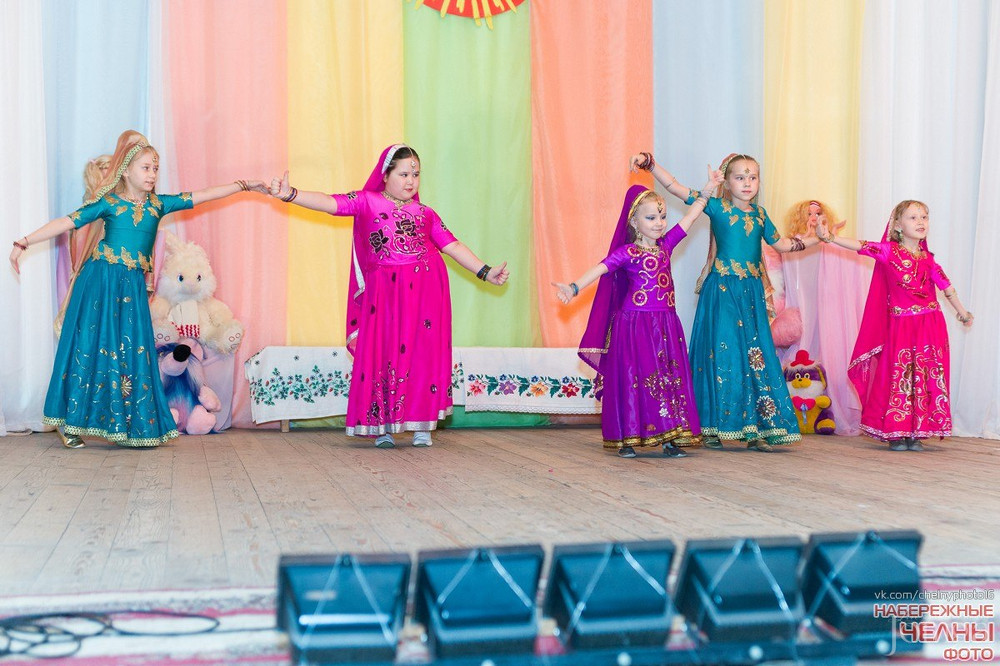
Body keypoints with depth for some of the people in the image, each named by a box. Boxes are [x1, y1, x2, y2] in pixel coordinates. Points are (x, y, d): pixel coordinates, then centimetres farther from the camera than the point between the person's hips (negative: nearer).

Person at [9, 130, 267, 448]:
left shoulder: (158, 204, 10)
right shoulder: (109, 202, -1)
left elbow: (202, 196, 10)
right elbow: (67, 222, -3)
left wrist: (243, 185, 8)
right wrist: (23, 243, -6)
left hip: (133, 287, 4)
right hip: (101, 282, -4)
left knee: (133, 351, 3)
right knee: (90, 346, -2)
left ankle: (132, 426, 9)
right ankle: (69, 424, 7)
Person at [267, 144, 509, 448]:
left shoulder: (426, 213, 16)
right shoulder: (367, 201, 7)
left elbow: (453, 246, 14)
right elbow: (329, 203, -4)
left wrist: (486, 272, 6)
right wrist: (289, 194, -17)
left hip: (426, 291, 2)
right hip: (384, 291, -2)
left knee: (423, 353, 0)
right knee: (383, 352, -2)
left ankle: (421, 426, 8)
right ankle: (383, 428, 8)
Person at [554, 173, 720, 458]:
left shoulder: (665, 244, 10)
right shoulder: (627, 252, -7)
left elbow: (690, 216, 18)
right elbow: (600, 269, -20)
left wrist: (708, 188, 22)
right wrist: (574, 287, -35)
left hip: (665, 324, 5)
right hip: (635, 324, -5)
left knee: (670, 378, 4)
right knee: (633, 378, -1)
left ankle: (668, 438, 8)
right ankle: (627, 439, 7)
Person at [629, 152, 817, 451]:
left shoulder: (759, 213, 14)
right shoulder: (716, 207, 0)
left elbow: (781, 244, 27)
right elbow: (675, 187, -4)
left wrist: (817, 238, 26)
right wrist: (649, 163, -13)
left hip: (752, 294, 4)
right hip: (722, 291, -4)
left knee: (755, 357, 1)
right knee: (721, 355, -4)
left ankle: (755, 429, 6)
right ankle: (714, 428, 5)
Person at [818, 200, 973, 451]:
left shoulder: (927, 259, 9)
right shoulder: (889, 251, -1)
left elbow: (946, 287, 18)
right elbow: (861, 246, -12)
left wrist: (962, 312, 27)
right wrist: (829, 237, -25)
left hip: (930, 326, 3)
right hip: (899, 326, -3)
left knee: (927, 378, 1)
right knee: (898, 377, -1)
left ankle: (916, 434, 7)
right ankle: (896, 433, 6)